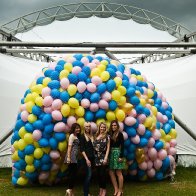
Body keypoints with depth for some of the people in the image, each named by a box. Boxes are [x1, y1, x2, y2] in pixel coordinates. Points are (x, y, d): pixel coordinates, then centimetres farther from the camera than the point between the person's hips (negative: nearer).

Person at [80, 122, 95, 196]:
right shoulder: (82, 136, -5)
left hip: (92, 157, 6)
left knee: (88, 175, 9)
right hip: (86, 158, -6)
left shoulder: (91, 136, 13)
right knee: (89, 175, -10)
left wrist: (93, 158, 6)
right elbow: (82, 149, -10)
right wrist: (86, 159, -16)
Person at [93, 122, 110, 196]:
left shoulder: (107, 136, 0)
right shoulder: (96, 136, 11)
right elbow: (94, 147, 10)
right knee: (98, 174, 8)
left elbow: (108, 148, -4)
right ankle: (100, 189, 18)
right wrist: (94, 156, 2)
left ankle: (104, 190, 10)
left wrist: (106, 158, -12)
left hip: (103, 157, -4)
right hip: (97, 157, 4)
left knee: (102, 174, -3)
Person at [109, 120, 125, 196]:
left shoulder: (120, 134, -5)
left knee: (118, 173, -2)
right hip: (111, 154, 6)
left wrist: (121, 156, -13)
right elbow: (109, 145, 9)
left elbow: (122, 146, -8)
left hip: (117, 153, -6)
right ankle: (116, 189, 14)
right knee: (111, 172, 5)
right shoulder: (110, 134, 9)